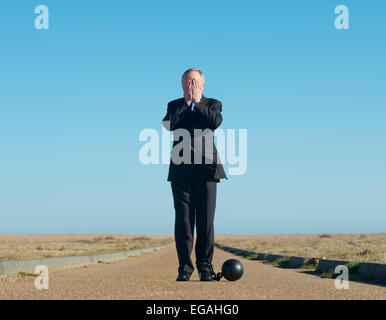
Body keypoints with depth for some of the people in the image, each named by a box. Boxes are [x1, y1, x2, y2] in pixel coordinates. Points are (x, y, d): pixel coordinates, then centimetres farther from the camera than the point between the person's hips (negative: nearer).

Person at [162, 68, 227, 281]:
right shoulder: (175, 106, 15)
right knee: (183, 220, 0)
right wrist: (187, 102, -3)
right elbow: (168, 125, -7)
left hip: (206, 169, -1)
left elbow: (216, 121, -10)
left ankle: (205, 266, 6)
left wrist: (197, 102, -4)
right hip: (181, 171, 1)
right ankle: (185, 266, 6)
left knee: (206, 220, -1)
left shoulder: (213, 104, 13)